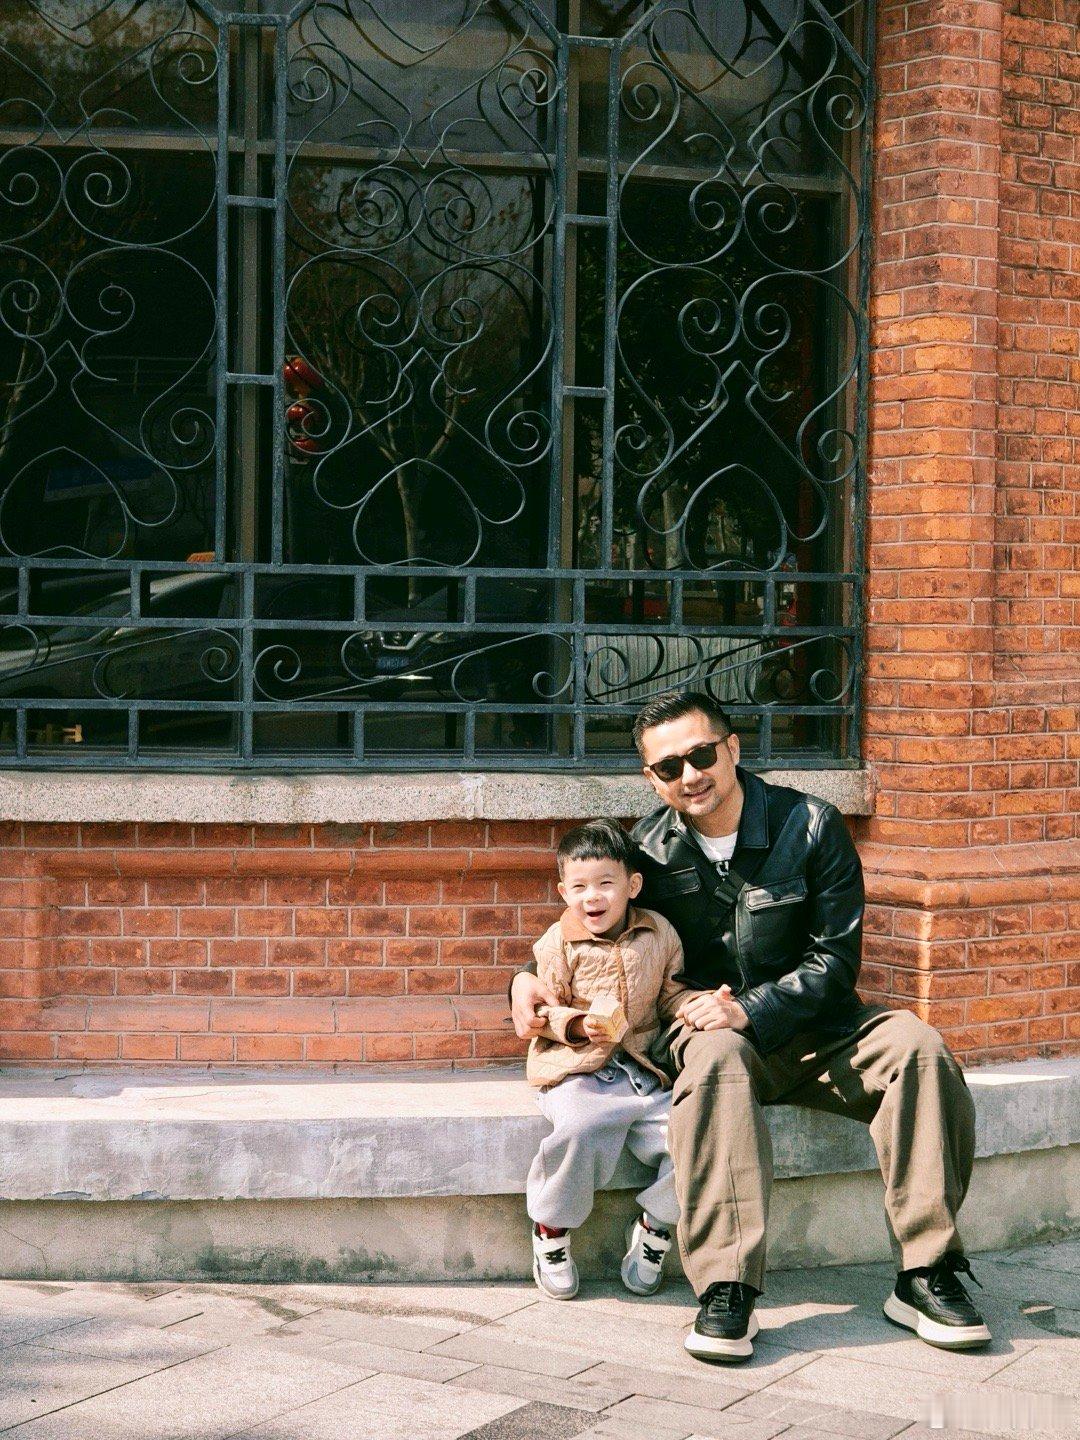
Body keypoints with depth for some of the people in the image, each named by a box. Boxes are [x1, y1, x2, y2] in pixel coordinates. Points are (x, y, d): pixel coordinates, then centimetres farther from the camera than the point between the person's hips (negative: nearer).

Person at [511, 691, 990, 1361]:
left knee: (916, 1047, -28)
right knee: (714, 1061, -37)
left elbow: (835, 960, -8)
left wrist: (750, 1009, -22)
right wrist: (530, 980, -3)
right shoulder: (650, 848, 1)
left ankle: (926, 1276, -23)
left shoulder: (812, 827, -5)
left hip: (813, 1029, 1)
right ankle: (727, 1291, -43)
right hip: (709, 1028, 0)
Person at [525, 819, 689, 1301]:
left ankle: (654, 1225, 10)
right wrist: (577, 1024, -16)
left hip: (641, 1069, 4)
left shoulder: (659, 935, 8)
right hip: (577, 1072, -3)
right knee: (582, 1127, -35)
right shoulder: (558, 944, 0)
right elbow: (542, 1011, 4)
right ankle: (550, 1229, -9)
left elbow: (671, 995, 15)